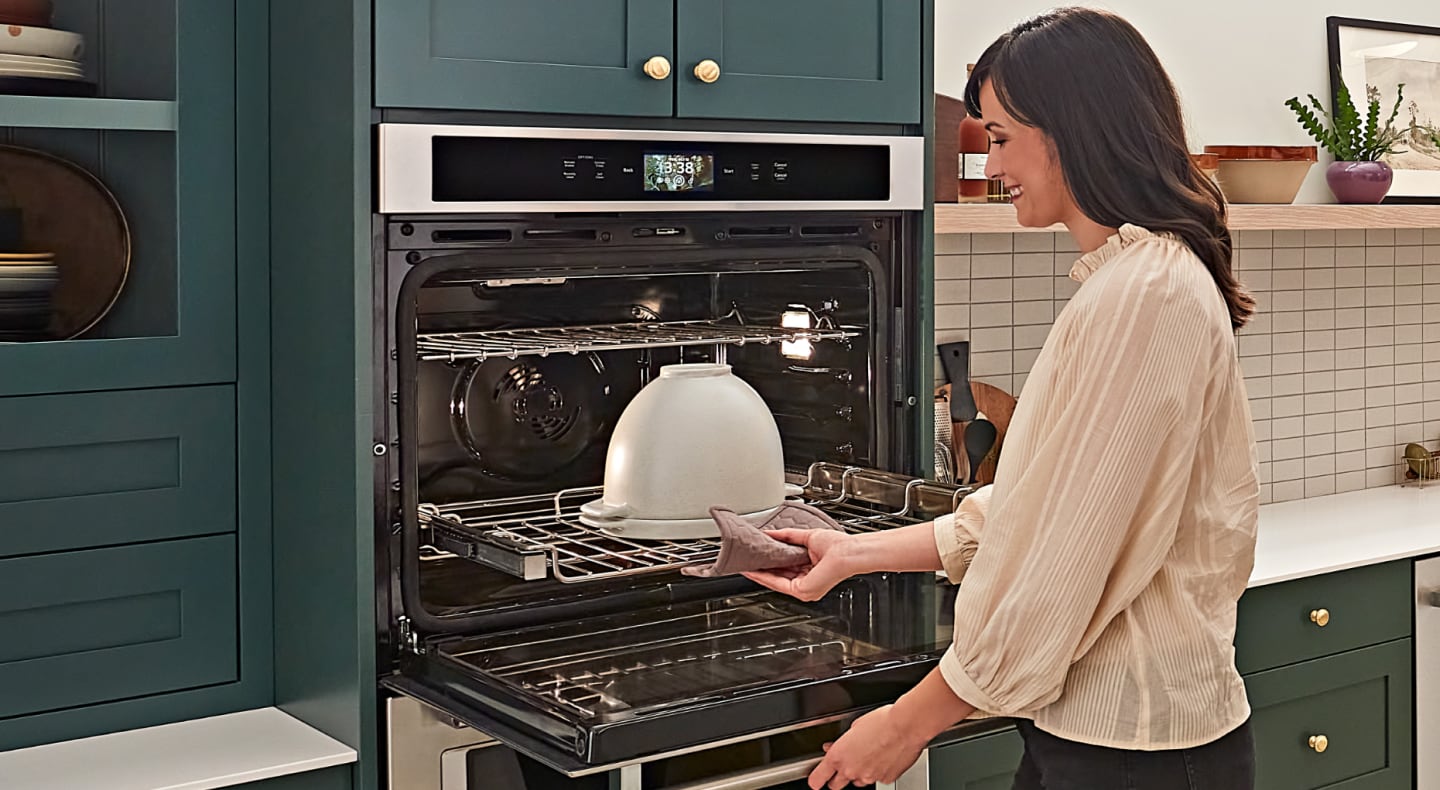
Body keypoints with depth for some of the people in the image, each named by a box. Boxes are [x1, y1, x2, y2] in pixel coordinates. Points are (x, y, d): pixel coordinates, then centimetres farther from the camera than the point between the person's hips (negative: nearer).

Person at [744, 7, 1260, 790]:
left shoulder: (1145, 296, -21)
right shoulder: (1120, 281, 12)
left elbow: (1067, 560, -22)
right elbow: (1027, 511, 13)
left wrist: (909, 722, -14)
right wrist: (857, 553, 13)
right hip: (1079, 723, 9)